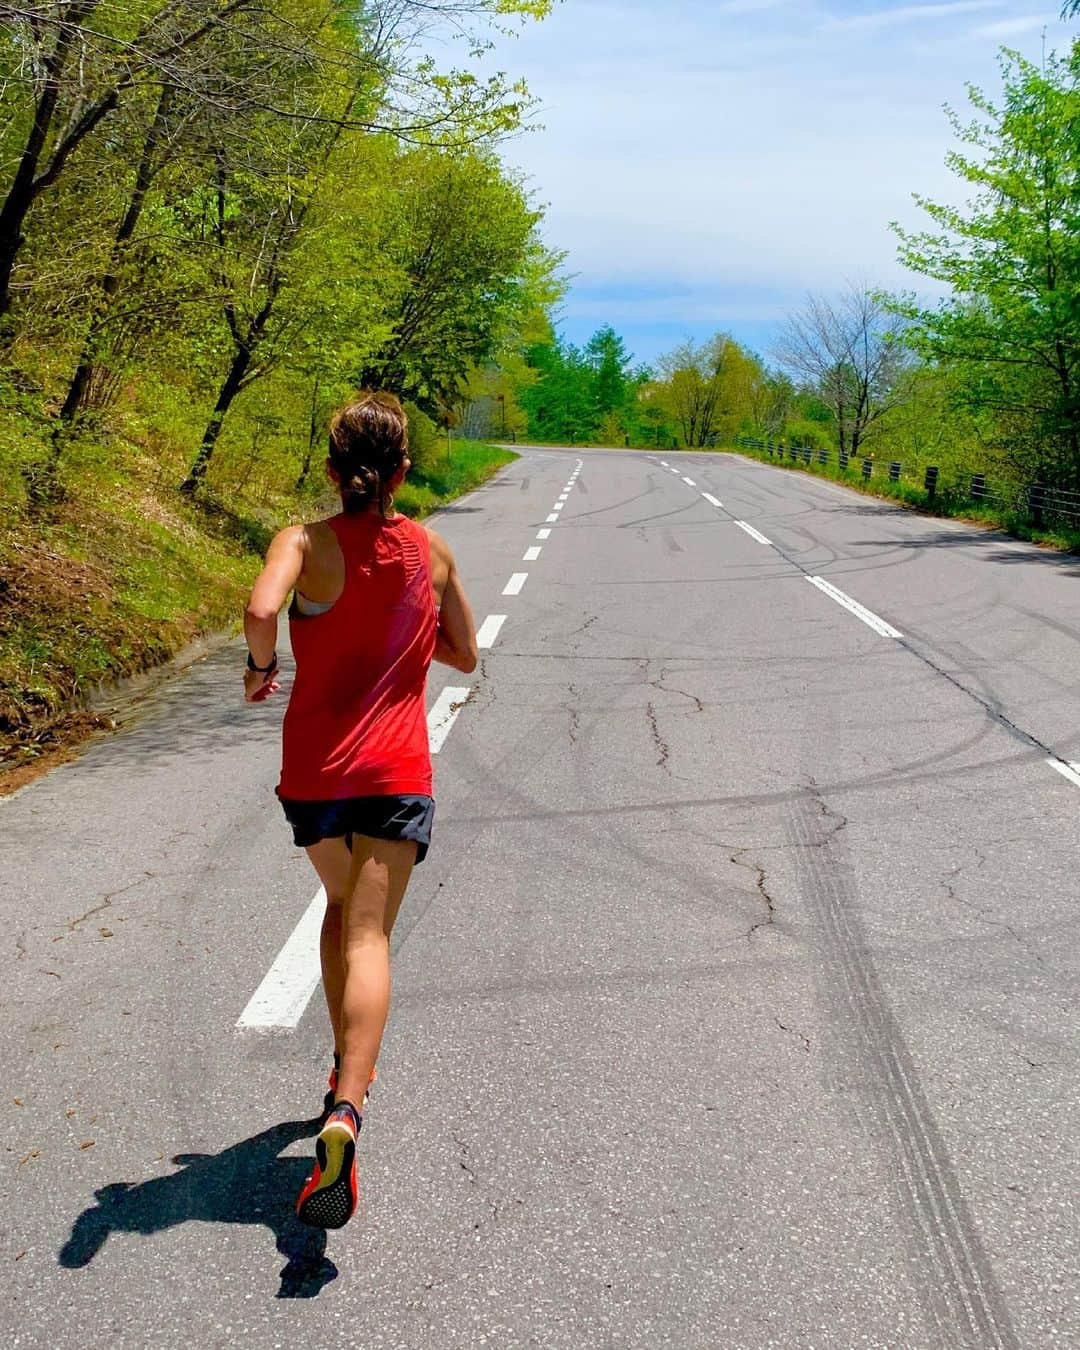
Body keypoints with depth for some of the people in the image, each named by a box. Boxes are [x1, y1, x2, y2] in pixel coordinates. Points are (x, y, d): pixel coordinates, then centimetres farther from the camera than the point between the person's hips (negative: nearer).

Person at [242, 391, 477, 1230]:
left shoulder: (307, 544, -5)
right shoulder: (431, 551, 5)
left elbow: (261, 610, -26)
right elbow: (465, 656, 15)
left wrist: (260, 667, -6)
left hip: (314, 769, 0)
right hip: (397, 772, 0)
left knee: (341, 906, 25)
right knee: (368, 938, -7)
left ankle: (347, 1066, 34)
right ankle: (346, 1114, -25)